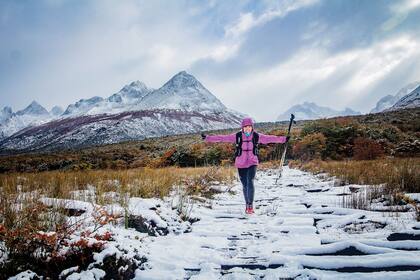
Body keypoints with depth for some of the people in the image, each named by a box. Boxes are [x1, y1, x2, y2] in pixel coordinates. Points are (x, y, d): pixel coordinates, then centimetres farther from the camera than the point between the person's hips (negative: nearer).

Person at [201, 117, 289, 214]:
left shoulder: (257, 136, -1)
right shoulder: (237, 136, -5)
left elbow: (270, 138, 4)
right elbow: (222, 138, -6)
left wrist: (284, 139, 3)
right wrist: (207, 138, -9)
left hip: (252, 163, 0)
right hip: (241, 164, 1)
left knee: (250, 183, -17)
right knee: (245, 185, 7)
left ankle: (250, 205, -8)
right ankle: (247, 205, 23)